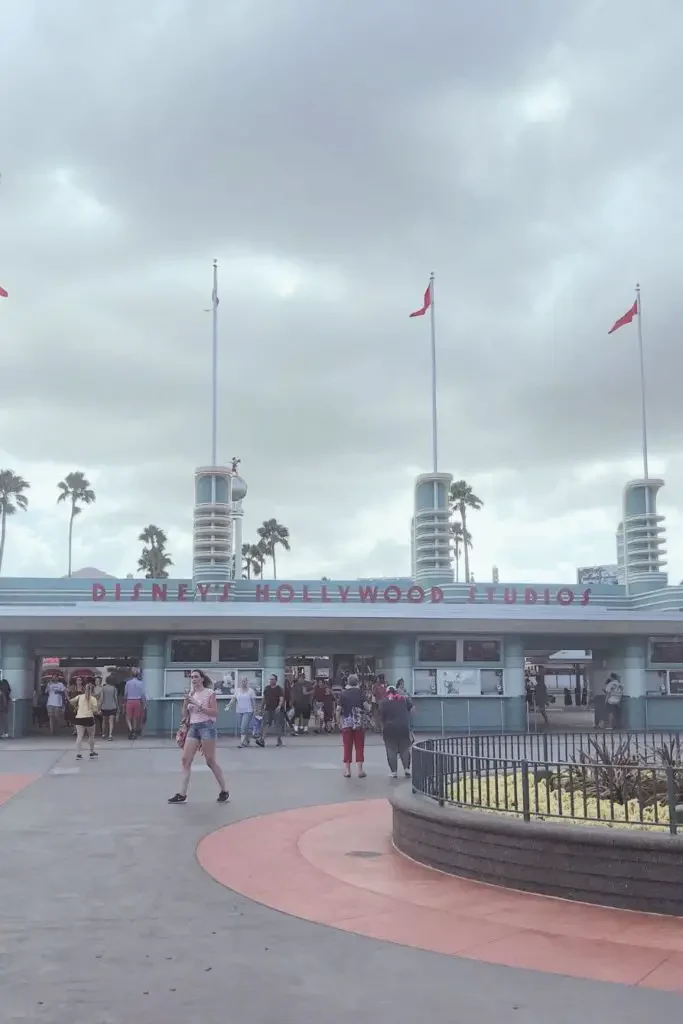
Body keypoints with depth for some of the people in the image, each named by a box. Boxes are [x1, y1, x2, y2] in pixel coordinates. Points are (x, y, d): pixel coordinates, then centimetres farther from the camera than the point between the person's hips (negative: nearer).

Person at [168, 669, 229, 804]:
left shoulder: (209, 692, -2)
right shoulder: (191, 694, 14)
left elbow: (215, 712, -10)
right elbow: (185, 714, 13)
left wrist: (198, 705, -17)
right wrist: (186, 701, -3)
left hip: (206, 726, -6)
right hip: (193, 727, 6)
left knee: (210, 761, -4)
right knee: (186, 759, -3)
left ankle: (224, 791, 9)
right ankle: (182, 794, -1)